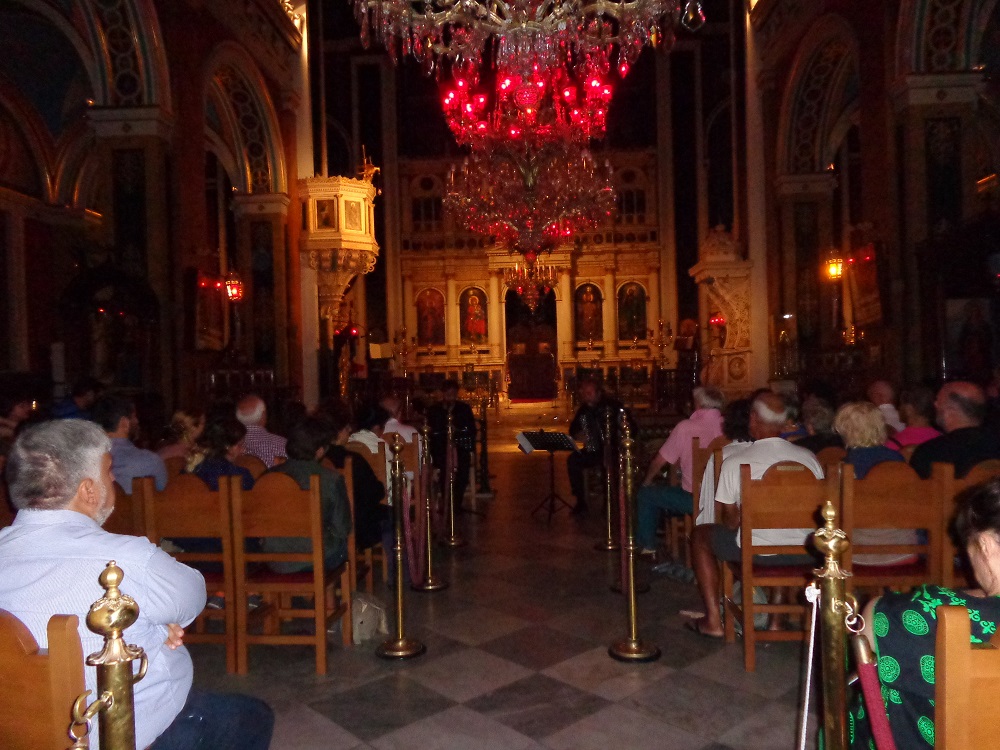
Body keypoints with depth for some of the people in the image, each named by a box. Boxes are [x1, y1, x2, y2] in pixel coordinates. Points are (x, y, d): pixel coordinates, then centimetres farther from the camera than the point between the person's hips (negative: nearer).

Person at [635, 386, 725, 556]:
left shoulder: (686, 427, -14)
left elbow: (659, 461, -5)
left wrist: (648, 479, 16)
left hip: (694, 499, -6)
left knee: (645, 493, 15)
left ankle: (647, 545, 24)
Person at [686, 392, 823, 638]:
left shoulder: (734, 463, -10)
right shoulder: (809, 458, -1)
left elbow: (730, 520, -3)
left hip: (756, 552, -4)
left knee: (700, 535, 21)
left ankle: (713, 620, 19)